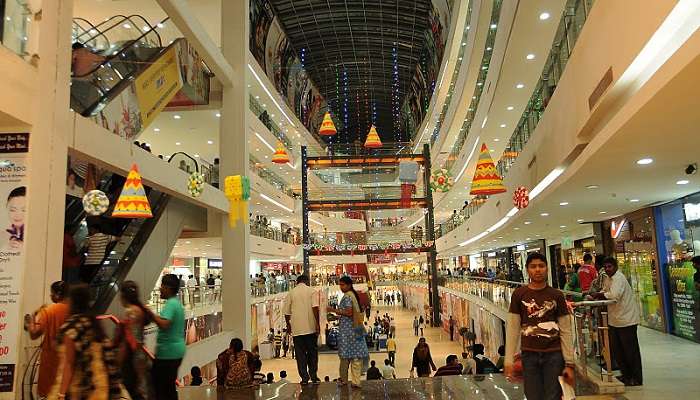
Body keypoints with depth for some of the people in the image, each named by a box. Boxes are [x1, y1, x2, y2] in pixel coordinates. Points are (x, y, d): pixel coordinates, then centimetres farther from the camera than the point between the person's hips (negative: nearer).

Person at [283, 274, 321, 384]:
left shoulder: (291, 293, 6)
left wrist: (288, 325, 21)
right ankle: (313, 377, 12)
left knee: (300, 354, 6)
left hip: (296, 329, 1)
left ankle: (304, 378, 7)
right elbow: (315, 308, -12)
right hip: (310, 328, -1)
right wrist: (317, 324, -9)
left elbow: (287, 312, 7)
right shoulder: (311, 291, 1)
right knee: (312, 352, 11)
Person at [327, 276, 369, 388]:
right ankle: (356, 381, 4)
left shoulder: (347, 296, -13)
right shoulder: (355, 295, 13)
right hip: (357, 328, 8)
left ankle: (343, 379, 13)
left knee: (345, 355, 3)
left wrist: (334, 310, -15)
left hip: (347, 329, -8)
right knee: (356, 355, 4)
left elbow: (349, 312, -21)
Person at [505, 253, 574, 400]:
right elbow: (513, 329, 0)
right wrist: (509, 360, -5)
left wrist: (569, 363, -2)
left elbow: (565, 331, 3)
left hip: (554, 355, 0)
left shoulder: (556, 295, 2)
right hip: (529, 355, 0)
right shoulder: (519, 294, 0)